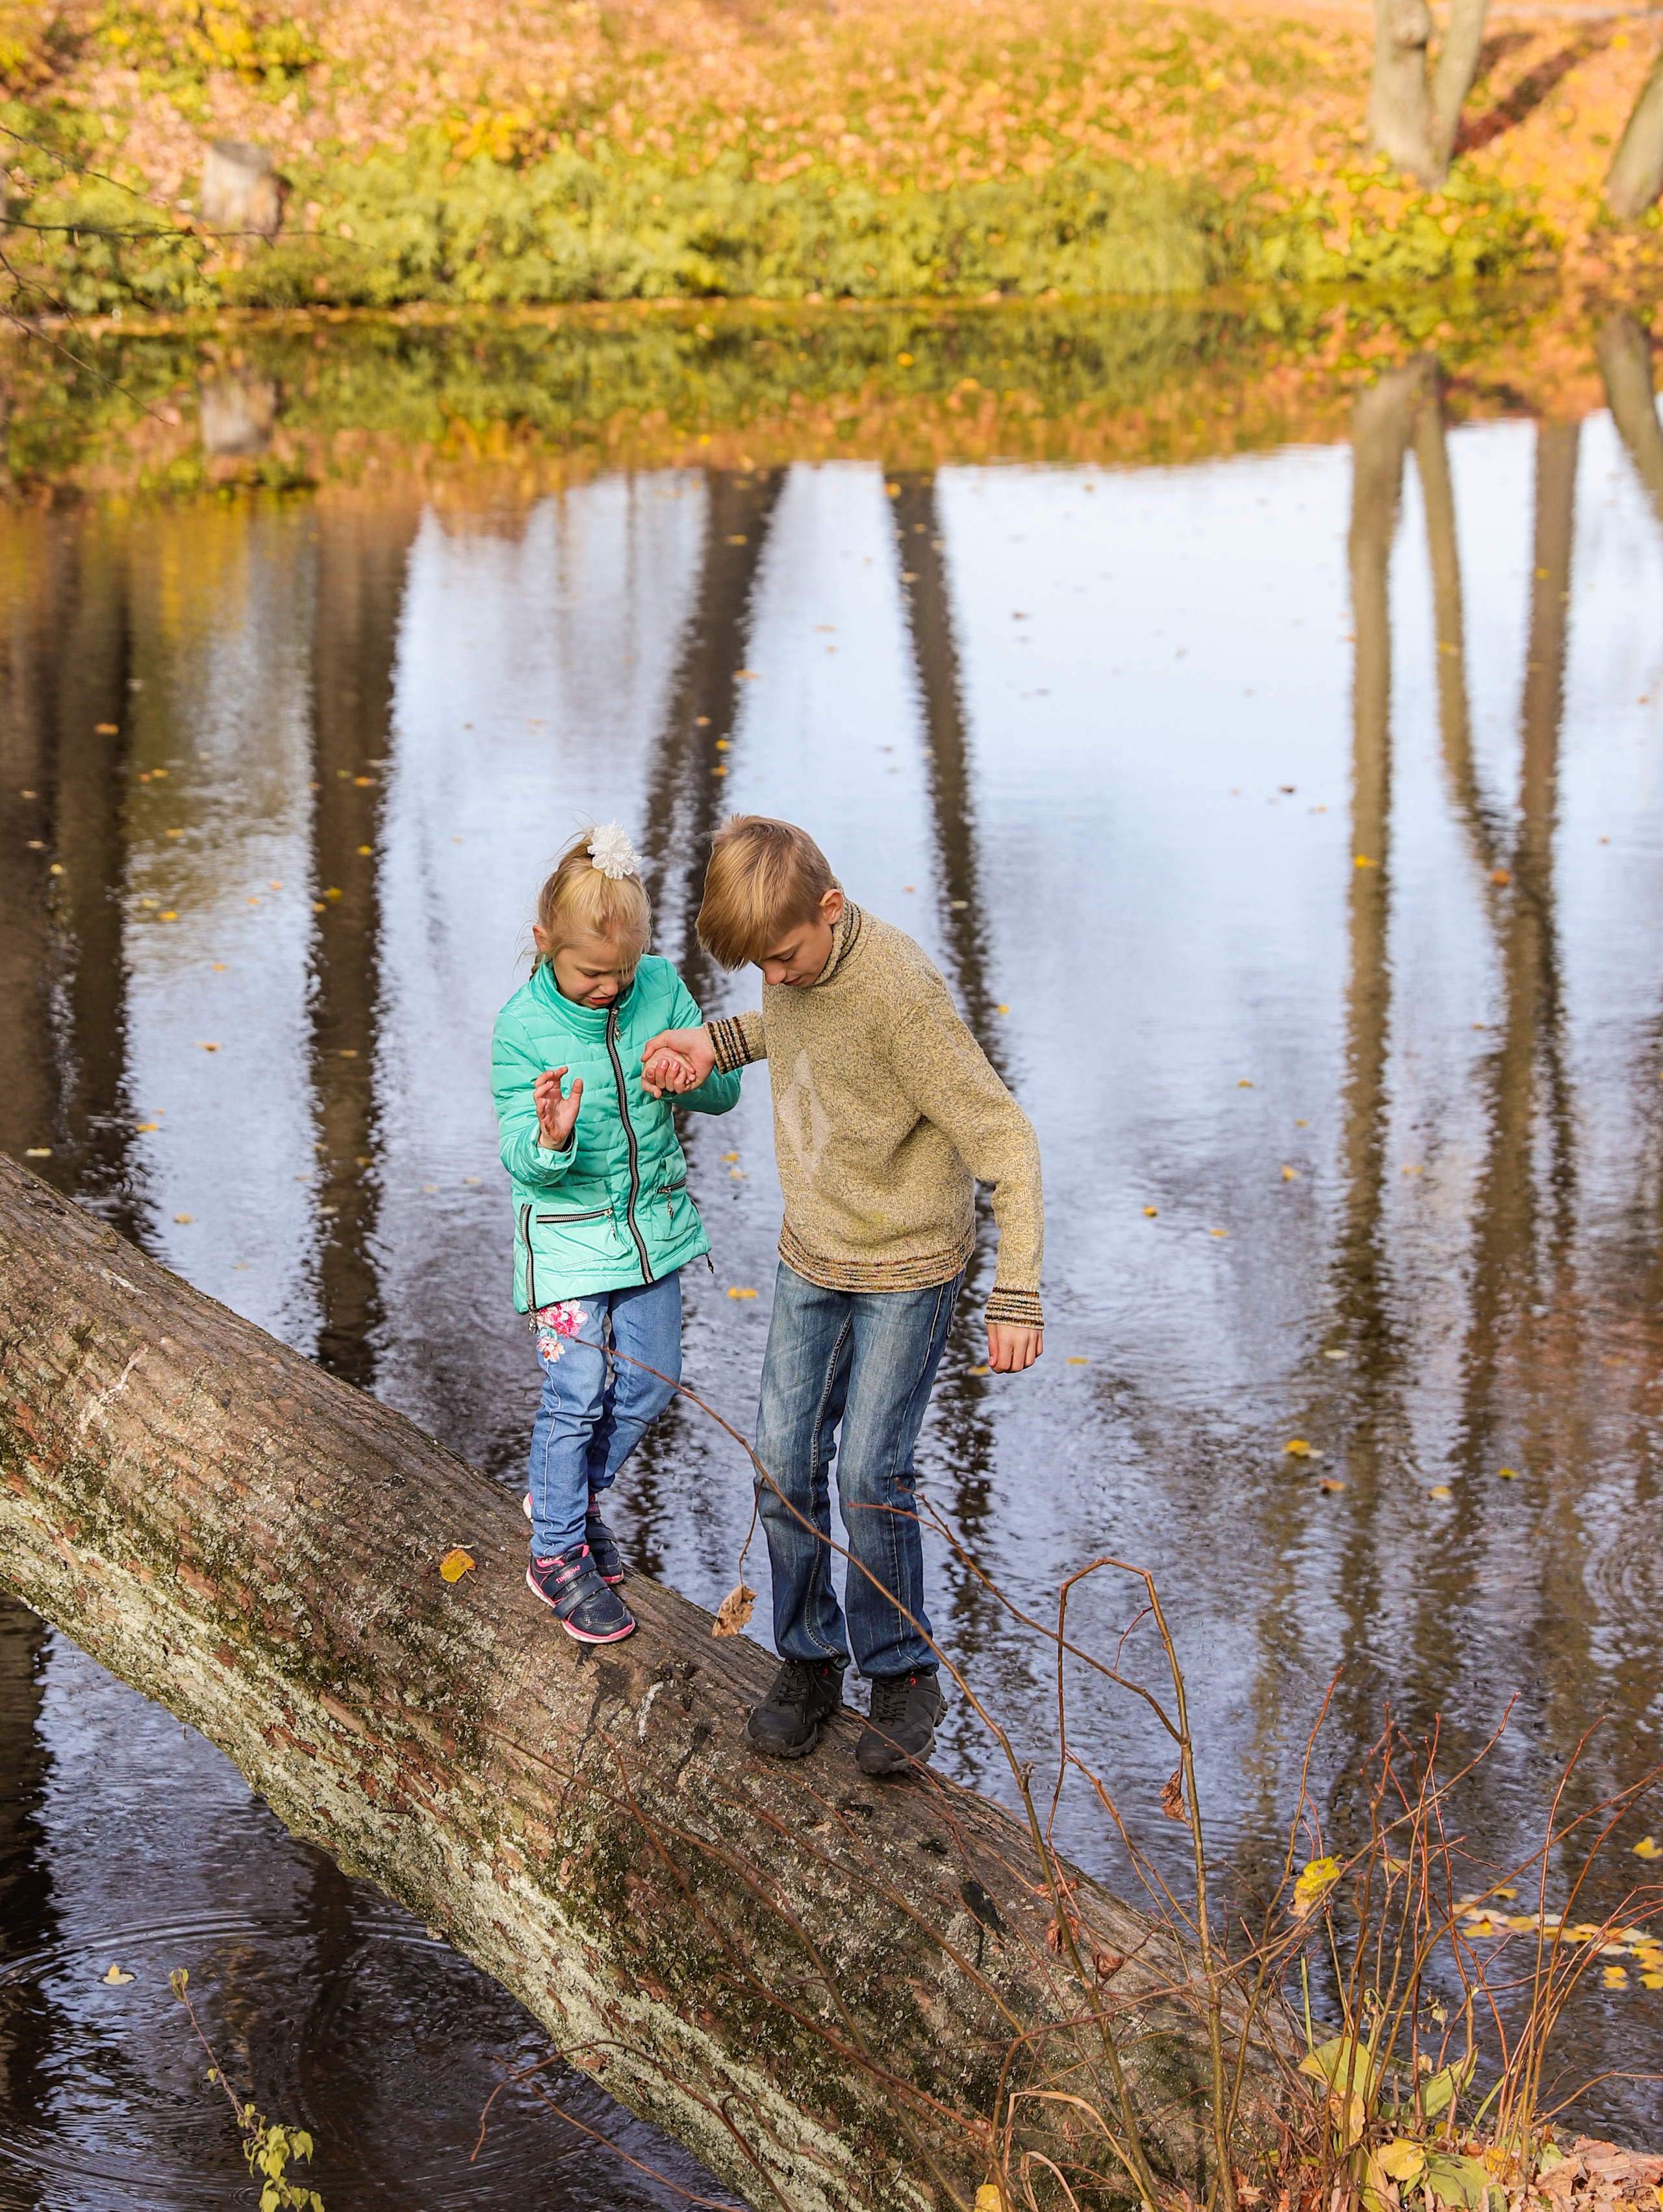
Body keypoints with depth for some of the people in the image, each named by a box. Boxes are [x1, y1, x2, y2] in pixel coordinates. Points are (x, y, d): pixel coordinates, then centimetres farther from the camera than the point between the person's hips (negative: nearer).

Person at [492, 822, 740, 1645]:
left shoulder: (660, 987, -9)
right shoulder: (523, 1027, -19)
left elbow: (726, 1091, -2)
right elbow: (520, 1161, -17)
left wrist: (694, 1074, -26)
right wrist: (551, 1139, -41)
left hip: (651, 1222, 5)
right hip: (568, 1231, -5)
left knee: (650, 1381, 13)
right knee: (578, 1394, -3)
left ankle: (570, 1493, 38)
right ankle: (557, 1555, 15)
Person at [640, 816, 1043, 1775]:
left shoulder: (901, 994, -29)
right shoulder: (792, 948, -7)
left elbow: (1006, 1140, -25)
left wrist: (1019, 1295, -25)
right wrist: (718, 1040, -2)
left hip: (909, 1265, -6)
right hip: (812, 1255, 6)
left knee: (869, 1475, -6)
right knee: (784, 1465, 6)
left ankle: (905, 1675, 15)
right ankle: (809, 1660, 24)